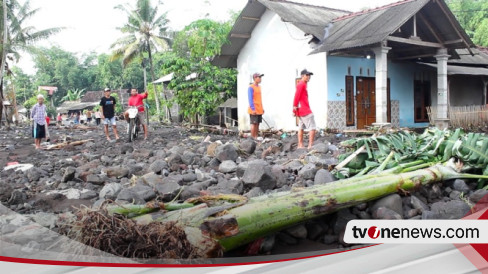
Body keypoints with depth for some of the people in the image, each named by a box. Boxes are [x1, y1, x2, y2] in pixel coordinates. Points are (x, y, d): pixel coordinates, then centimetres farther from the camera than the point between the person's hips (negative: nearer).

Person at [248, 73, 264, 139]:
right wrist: (253, 109, -20)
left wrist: (262, 108, 18)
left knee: (257, 124, 9)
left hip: (259, 110, 8)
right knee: (253, 124, -7)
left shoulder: (259, 87, 16)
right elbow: (250, 99, -15)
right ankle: (252, 138, -3)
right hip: (254, 110, -8)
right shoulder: (251, 87, -10)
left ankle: (256, 137, 15)